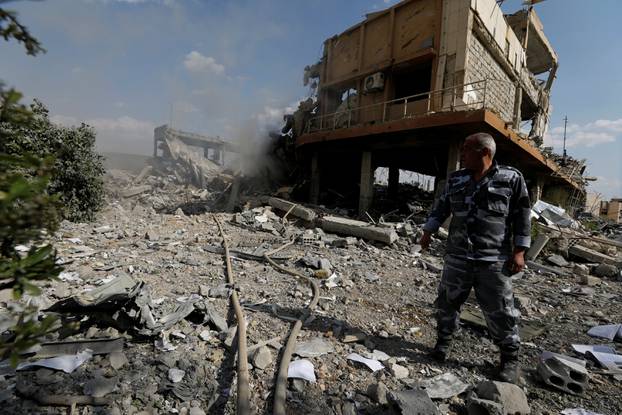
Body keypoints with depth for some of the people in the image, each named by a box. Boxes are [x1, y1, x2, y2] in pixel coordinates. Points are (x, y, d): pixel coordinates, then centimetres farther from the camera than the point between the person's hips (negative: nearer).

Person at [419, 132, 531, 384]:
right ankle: (443, 343, 30)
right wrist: (428, 232, 11)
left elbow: (522, 216, -1)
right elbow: (441, 207, 15)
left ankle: (510, 359, 27)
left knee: (500, 311, 5)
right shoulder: (455, 180, 9)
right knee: (447, 302, 10)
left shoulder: (511, 178, -2)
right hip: (457, 256, 4)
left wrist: (519, 251, -5)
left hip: (494, 260, -3)